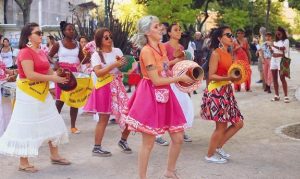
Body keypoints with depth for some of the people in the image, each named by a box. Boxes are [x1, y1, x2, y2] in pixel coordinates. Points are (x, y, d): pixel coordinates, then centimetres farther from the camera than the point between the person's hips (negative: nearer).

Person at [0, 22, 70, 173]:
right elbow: (30, 75, -24)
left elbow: (47, 71, 15)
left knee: (51, 123, 14)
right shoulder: (25, 52, -16)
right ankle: (23, 163, 9)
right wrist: (54, 78, -22)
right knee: (27, 127, -2)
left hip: (42, 92, 9)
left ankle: (54, 155, 27)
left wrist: (60, 75, -5)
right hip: (28, 93, -9)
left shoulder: (41, 52, 11)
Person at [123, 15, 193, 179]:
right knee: (148, 143, 0)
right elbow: (156, 80, -19)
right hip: (151, 97, -8)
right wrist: (180, 78, -12)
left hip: (164, 95, 8)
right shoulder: (147, 51, -17)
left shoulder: (161, 47, 9)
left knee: (178, 138, 11)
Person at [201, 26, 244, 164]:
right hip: (217, 92, -9)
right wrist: (228, 78, -27)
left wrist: (236, 77, 2)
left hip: (227, 91, 9)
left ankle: (218, 147, 25)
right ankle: (210, 155, 14)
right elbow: (211, 76, -17)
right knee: (221, 126, -2)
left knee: (238, 123, 10)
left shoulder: (229, 55, 14)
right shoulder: (216, 53, -11)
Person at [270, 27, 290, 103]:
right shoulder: (275, 41, 18)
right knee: (274, 78, 4)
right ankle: (277, 96, 10)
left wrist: (274, 46, -24)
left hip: (281, 60, -6)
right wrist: (270, 49, -1)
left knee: (282, 78, -11)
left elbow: (283, 48, -16)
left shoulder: (286, 40, 2)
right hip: (273, 60, 6)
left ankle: (286, 96, -10)